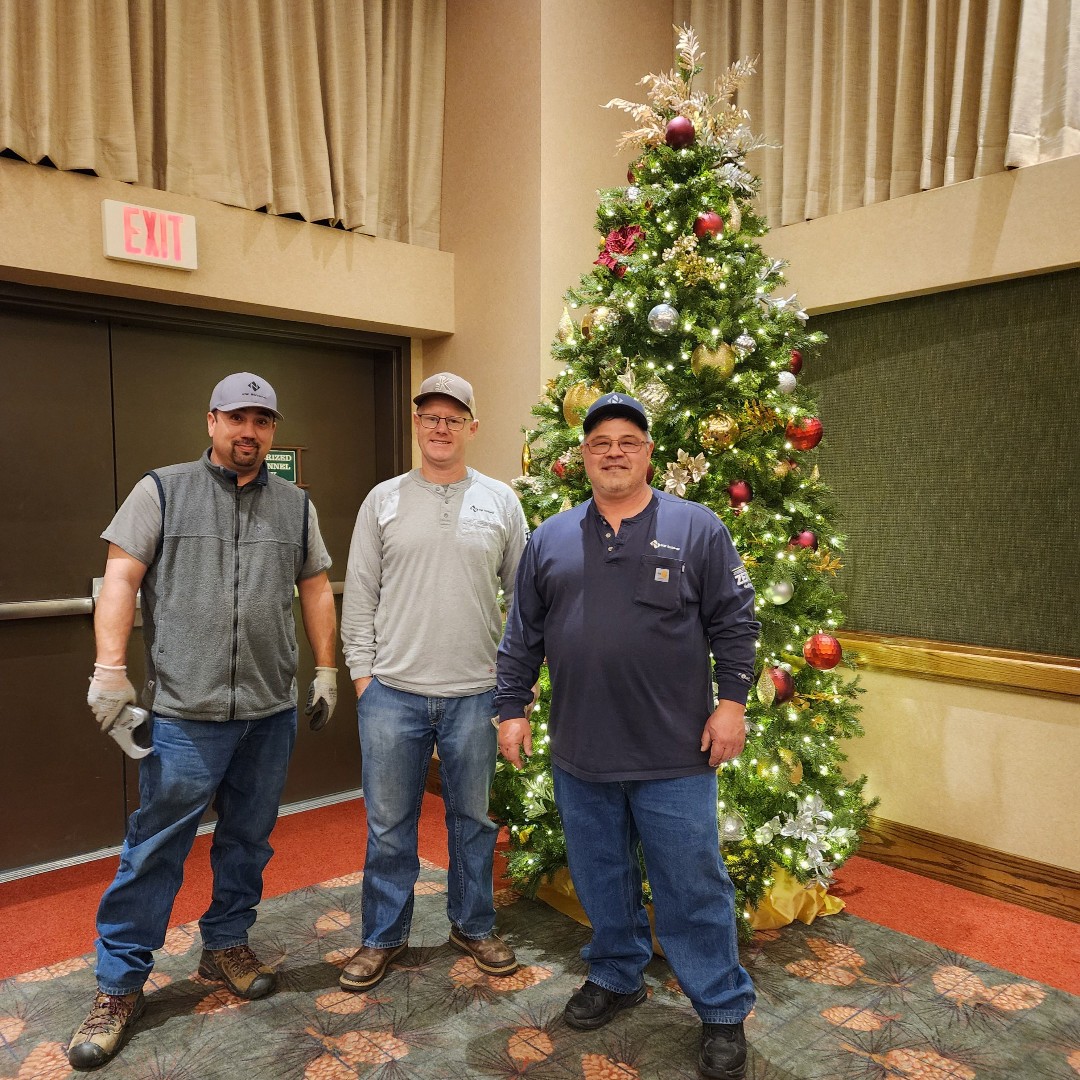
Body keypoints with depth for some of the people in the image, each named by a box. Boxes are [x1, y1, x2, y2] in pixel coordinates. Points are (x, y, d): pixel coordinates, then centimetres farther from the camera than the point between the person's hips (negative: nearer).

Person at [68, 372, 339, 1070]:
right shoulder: (163, 491, 1)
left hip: (271, 711, 4)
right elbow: (121, 577, -4)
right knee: (156, 849, 4)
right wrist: (110, 670, -11)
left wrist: (327, 671, 10)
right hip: (186, 712, -3)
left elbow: (317, 589, 13)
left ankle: (227, 946, 35)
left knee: (249, 838, 15)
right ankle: (120, 986, 20)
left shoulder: (296, 506, 9)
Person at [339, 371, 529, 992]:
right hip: (392, 691, 0)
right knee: (389, 824, 11)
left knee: (474, 819, 15)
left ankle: (474, 927, 35)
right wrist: (362, 671, -1)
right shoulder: (384, 500, 3)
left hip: (475, 693, 1)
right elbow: (360, 594, 4)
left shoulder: (501, 502, 4)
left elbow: (523, 595, 6)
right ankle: (384, 936, 30)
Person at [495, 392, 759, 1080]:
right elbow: (523, 635, 9)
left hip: (675, 755, -3)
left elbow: (735, 623, -1)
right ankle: (617, 977, 41)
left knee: (693, 885, 6)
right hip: (579, 754, 3)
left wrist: (732, 701, -7)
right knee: (601, 879, 18)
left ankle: (723, 1011, 26)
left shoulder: (696, 528, -2)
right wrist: (513, 709, 7)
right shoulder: (551, 538, 6)